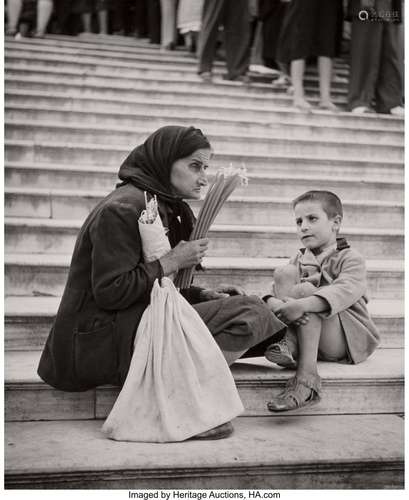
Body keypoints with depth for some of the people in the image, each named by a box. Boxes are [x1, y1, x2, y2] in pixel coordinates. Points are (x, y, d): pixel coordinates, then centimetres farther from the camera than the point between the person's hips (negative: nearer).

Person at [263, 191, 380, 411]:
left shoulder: (350, 259, -3)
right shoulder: (300, 260, 16)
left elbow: (345, 291, -25)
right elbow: (276, 292, 0)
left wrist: (301, 305, -42)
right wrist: (272, 303, -27)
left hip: (349, 339, -5)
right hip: (309, 342, 5)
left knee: (305, 290, -28)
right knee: (284, 273, -9)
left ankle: (307, 376, -39)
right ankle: (289, 344, -28)